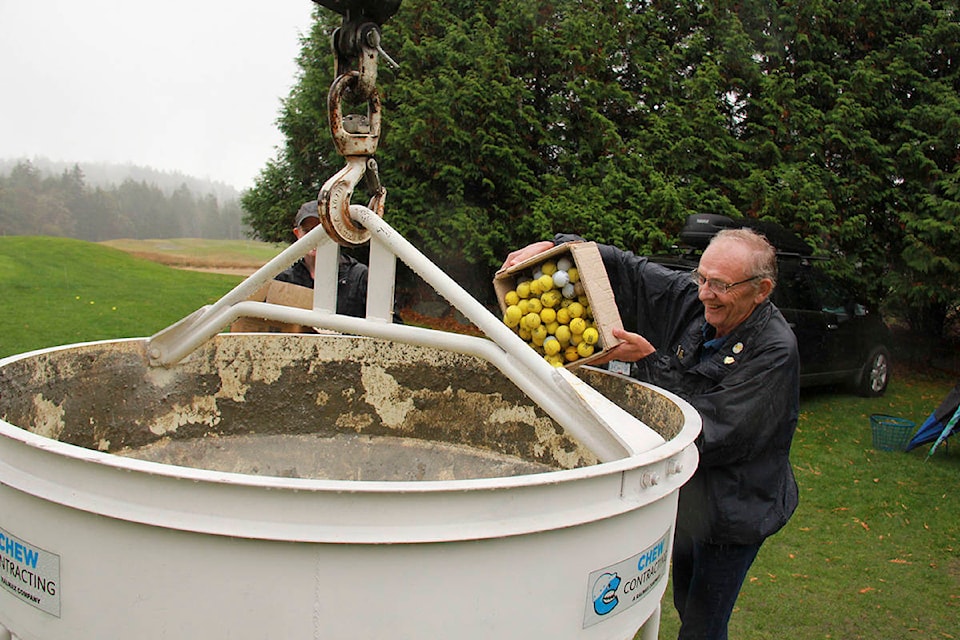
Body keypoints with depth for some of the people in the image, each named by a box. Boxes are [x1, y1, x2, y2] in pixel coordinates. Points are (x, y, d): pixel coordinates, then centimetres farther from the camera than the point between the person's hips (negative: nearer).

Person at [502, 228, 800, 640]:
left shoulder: (775, 350, -26)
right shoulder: (688, 298, -10)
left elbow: (710, 434, -31)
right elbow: (621, 268, -1)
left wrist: (650, 360, -30)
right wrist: (551, 247, -16)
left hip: (732, 512, -6)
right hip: (685, 498, 6)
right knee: (686, 604, 25)